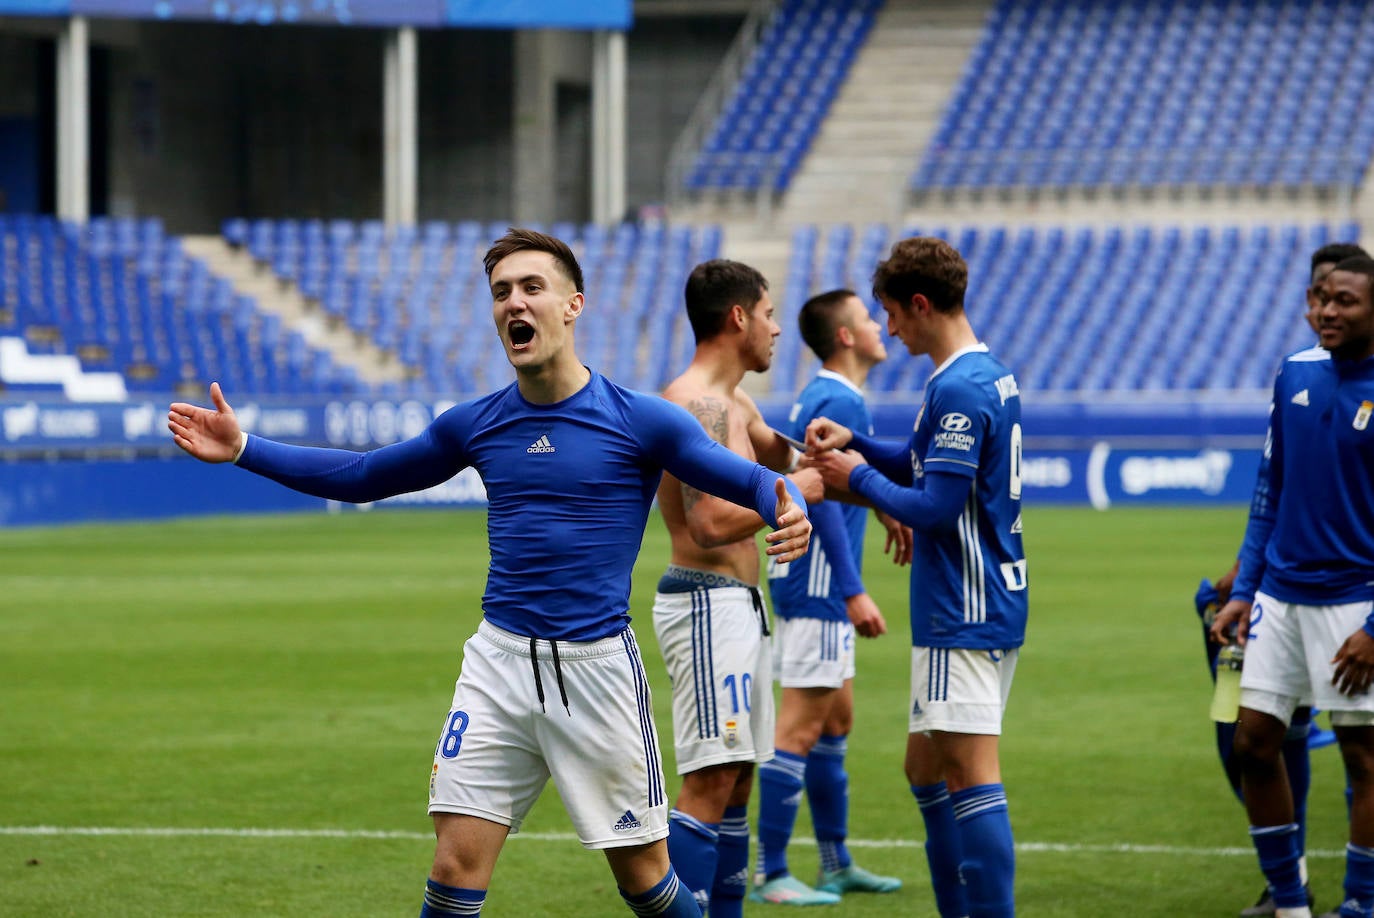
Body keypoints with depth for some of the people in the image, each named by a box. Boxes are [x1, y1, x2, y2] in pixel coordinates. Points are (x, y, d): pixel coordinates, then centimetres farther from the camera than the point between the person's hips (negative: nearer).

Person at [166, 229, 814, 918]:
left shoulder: (639, 420, -4)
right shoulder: (475, 425, 7)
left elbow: (749, 480, -4)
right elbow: (362, 476, 19)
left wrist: (789, 514, -27)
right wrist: (243, 450, 12)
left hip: (597, 662, -3)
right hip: (499, 658, 3)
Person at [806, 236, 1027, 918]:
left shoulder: (958, 390, -17)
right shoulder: (990, 376, 14)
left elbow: (935, 508, -20)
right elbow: (928, 467, 25)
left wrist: (859, 478, -6)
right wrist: (853, 443, 13)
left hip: (963, 613, -10)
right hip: (987, 605, 10)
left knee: (971, 778, -9)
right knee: (925, 770, 16)